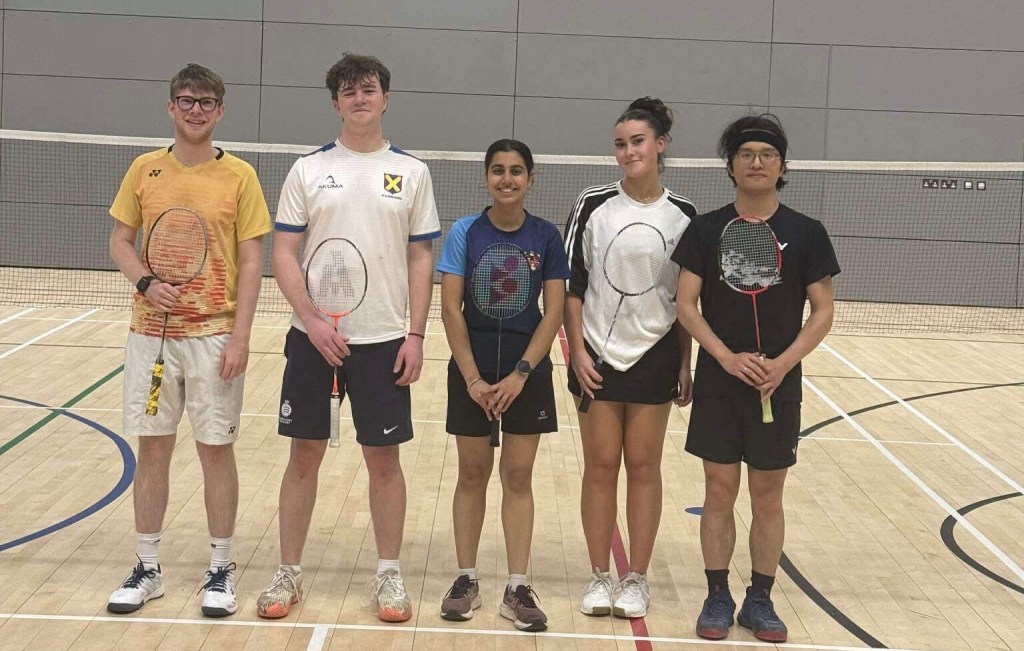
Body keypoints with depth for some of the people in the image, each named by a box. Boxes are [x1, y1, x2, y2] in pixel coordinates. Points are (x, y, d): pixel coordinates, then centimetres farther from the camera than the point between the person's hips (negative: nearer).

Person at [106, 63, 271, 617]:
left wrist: (240, 336, -11)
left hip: (215, 335, -2)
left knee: (217, 447, 4)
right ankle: (147, 569, 21)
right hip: (151, 331, 2)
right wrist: (145, 282, -12)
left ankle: (220, 569, 17)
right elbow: (121, 242, 9)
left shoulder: (239, 176, -2)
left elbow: (251, 261, -3)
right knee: (152, 447, 9)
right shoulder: (144, 170, 5)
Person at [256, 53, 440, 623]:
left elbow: (421, 259, 5)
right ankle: (289, 574, 18)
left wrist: (416, 335, -3)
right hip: (313, 337, 0)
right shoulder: (308, 169, 2)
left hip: (384, 340, 0)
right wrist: (311, 319, -13)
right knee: (304, 455, 6)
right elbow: (284, 254, 0)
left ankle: (389, 575, 19)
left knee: (384, 457, 6)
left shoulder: (412, 172, 4)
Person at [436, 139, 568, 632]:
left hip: (527, 374, 0)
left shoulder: (546, 237, -1)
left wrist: (520, 374, -11)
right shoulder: (465, 232, -3)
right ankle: (466, 579, 18)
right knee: (472, 474, 7)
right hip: (472, 372, 0)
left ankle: (517, 589, 10)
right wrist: (472, 377, -11)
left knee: (518, 477, 4)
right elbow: (451, 309, -5)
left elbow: (553, 313, -3)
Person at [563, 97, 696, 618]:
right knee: (600, 465, 5)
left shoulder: (682, 214, 1)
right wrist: (577, 349, -8)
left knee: (643, 466, 6)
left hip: (655, 355, 1)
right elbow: (572, 283, 0)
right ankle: (600, 577, 16)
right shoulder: (593, 205, -2)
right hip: (598, 353, 0)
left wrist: (685, 364, 2)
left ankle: (636, 579, 16)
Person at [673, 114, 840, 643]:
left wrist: (782, 364, -15)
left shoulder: (806, 233, -1)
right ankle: (717, 597, 19)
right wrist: (729, 358, -16)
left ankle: (760, 600, 22)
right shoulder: (706, 229, 0)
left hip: (778, 386, 0)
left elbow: (822, 312, 0)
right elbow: (686, 305, -3)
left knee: (767, 498, 9)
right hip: (717, 383, 0)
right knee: (719, 493, 7)